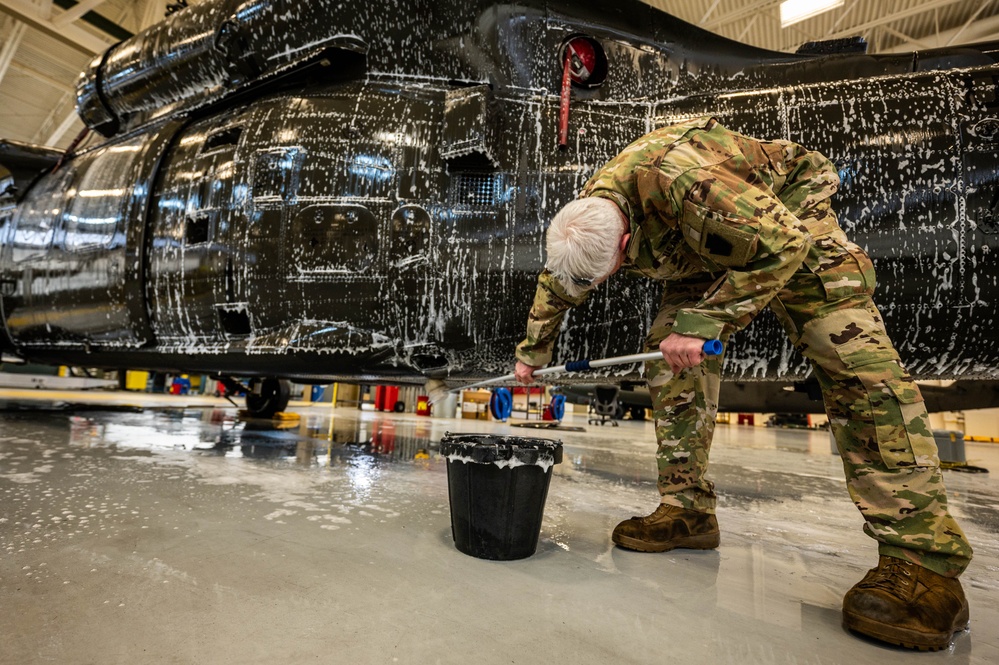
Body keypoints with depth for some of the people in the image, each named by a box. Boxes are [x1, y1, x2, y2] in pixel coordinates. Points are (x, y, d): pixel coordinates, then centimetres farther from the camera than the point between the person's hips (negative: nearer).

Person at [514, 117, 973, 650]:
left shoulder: (682, 180, -42)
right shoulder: (582, 220, -18)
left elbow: (781, 246, -35)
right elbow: (553, 287, 1)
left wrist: (702, 324, -38)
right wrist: (531, 351, 9)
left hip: (786, 218, -6)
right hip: (705, 250, 7)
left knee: (850, 359, -21)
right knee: (667, 357, -9)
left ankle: (923, 557, -16)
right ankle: (687, 510, 1)